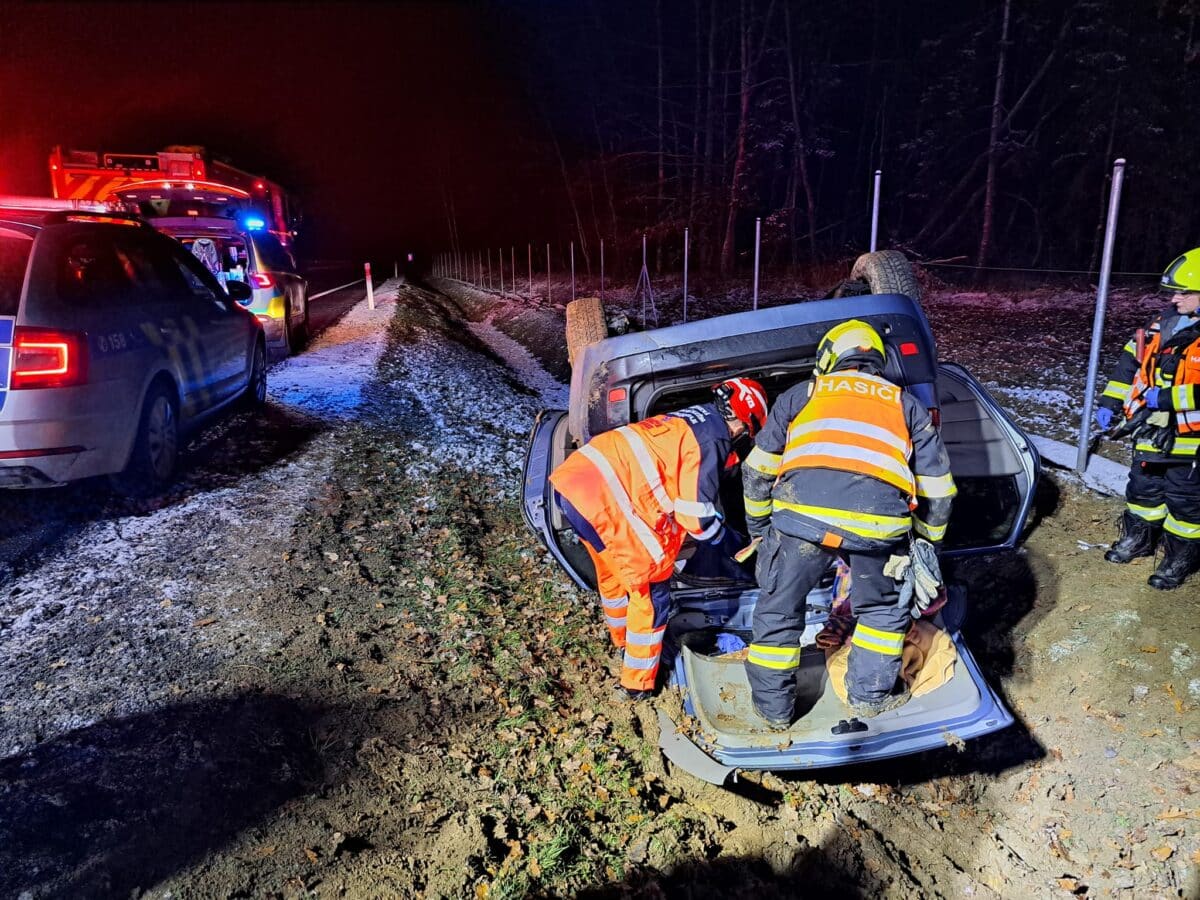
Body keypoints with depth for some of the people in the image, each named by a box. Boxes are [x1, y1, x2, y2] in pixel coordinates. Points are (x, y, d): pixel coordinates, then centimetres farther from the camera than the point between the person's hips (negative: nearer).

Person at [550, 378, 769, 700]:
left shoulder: (687, 420, 22)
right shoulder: (712, 440, -5)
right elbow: (696, 514, -6)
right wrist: (732, 543, 12)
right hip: (607, 499, -9)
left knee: (614, 574, 29)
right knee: (651, 587, 7)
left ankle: (625, 643, 51)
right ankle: (637, 684, 19)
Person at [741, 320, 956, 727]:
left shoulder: (800, 394, 28)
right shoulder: (907, 404, 30)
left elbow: (757, 469, 26)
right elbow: (937, 489, 29)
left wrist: (758, 527, 38)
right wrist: (927, 543, 43)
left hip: (801, 510, -1)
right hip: (880, 518, 1)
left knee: (778, 609, 19)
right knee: (885, 608, 28)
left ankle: (773, 708, 30)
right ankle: (870, 694, 38)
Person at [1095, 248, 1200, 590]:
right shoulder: (1165, 321, 3)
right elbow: (1130, 359, 10)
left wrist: (1166, 398, -26)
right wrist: (1109, 402, 4)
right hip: (1152, 429, 7)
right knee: (1143, 486, 21)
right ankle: (1137, 539, 40)